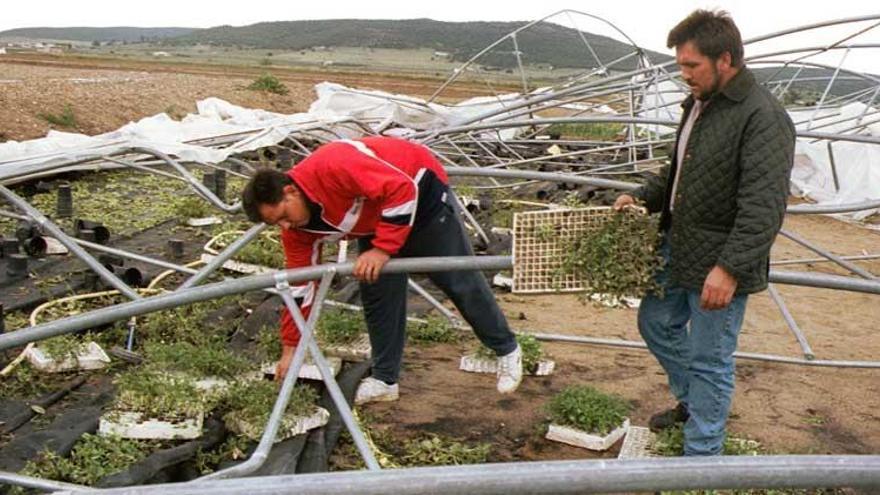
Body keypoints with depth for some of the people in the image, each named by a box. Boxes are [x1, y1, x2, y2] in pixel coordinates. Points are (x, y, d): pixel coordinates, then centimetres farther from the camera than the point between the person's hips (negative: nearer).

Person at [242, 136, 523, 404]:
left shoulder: (333, 166, -38)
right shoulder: (297, 230, -13)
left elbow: (403, 189, -36)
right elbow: (300, 283, -5)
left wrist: (383, 249, -37)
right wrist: (290, 348, -3)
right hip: (375, 218, 6)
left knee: (459, 281, 4)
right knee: (377, 295, 0)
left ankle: (506, 350, 22)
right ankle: (385, 380, 16)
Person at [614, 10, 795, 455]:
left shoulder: (763, 118, -21)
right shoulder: (699, 104, 9)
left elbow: (763, 205, -27)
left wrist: (730, 267, -33)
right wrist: (643, 197, 8)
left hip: (720, 267, -9)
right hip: (678, 250, 9)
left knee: (710, 362, 3)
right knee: (656, 322, 24)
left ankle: (701, 456, 20)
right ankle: (691, 400, 45)